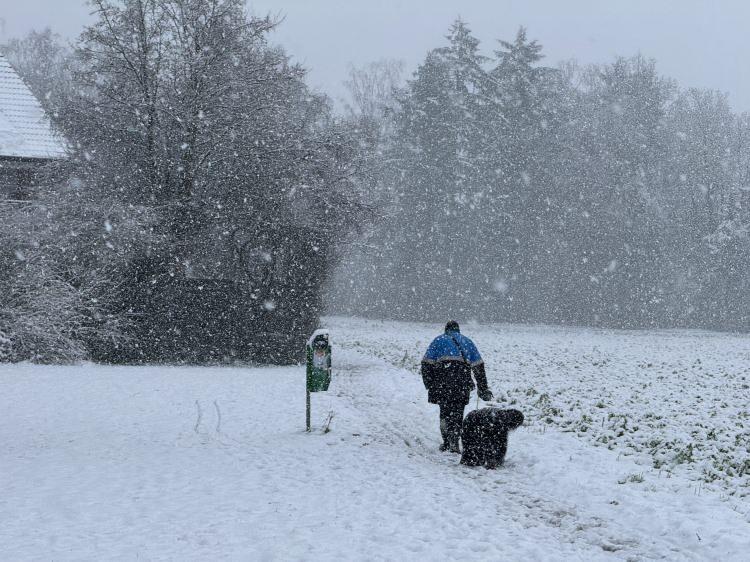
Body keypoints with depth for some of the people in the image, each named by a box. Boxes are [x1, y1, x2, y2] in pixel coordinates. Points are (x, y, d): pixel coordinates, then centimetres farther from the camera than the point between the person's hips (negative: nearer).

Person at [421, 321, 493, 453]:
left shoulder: (438, 340, 18)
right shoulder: (466, 341, 23)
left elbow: (427, 363, 7)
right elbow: (478, 366, 17)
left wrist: (429, 385, 8)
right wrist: (483, 389, 19)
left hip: (443, 378, -1)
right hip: (462, 380, 1)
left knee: (445, 410, 8)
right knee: (457, 412, 6)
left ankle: (447, 442, 0)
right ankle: (454, 442, -4)